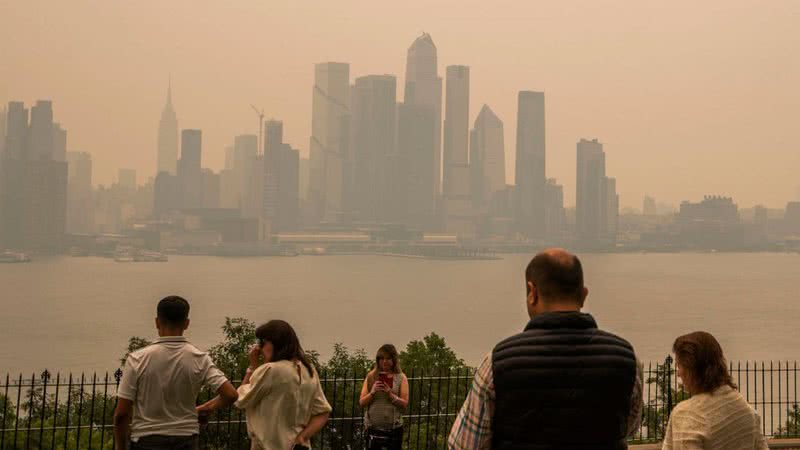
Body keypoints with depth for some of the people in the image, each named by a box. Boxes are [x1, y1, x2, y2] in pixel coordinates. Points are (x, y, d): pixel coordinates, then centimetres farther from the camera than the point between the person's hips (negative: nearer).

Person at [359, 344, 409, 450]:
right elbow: (362, 402, 1)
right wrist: (373, 392, -16)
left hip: (394, 428, -1)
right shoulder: (371, 376, 4)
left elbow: (404, 403, -5)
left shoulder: (401, 378, 1)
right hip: (373, 427, 1)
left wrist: (389, 393, -18)